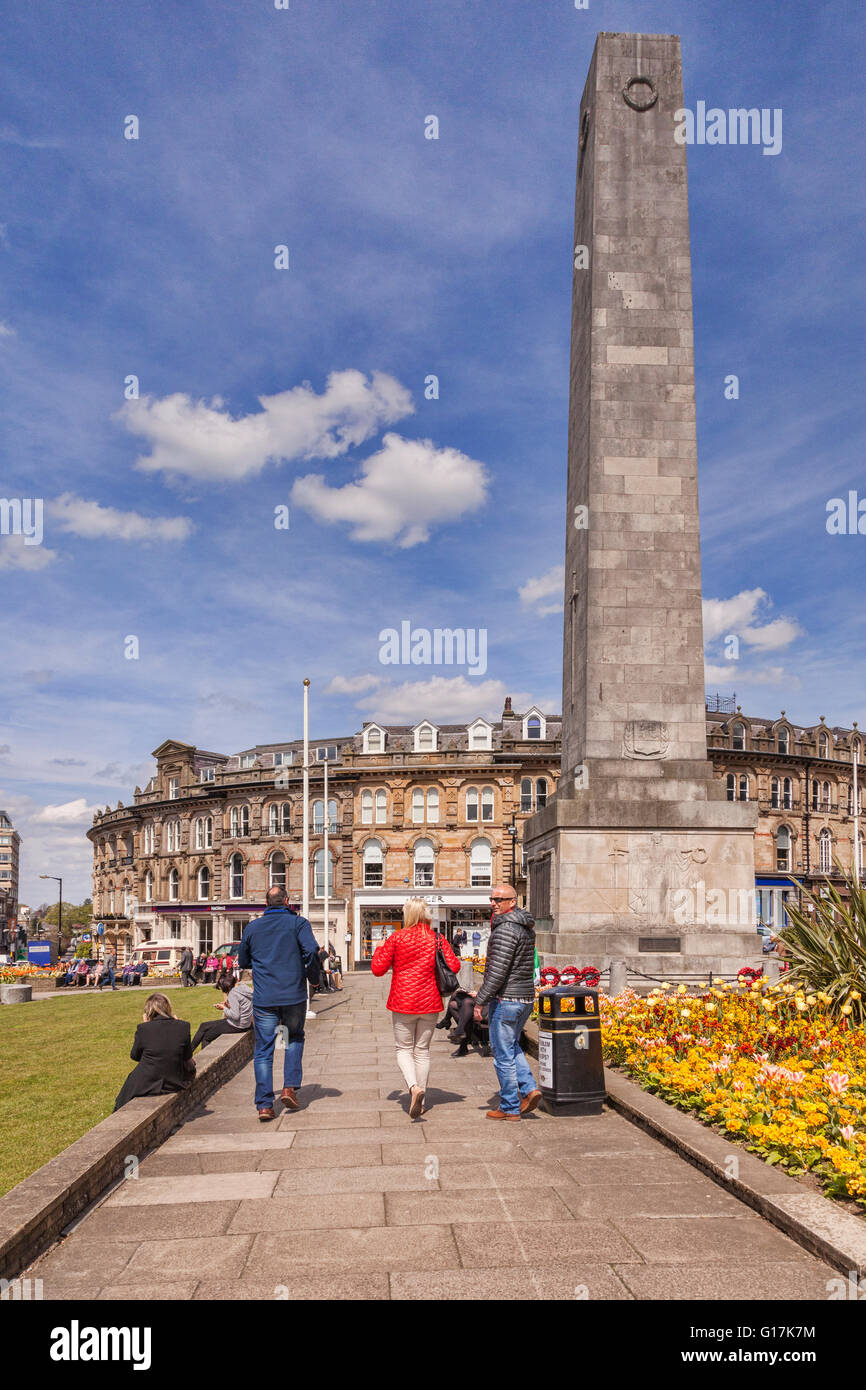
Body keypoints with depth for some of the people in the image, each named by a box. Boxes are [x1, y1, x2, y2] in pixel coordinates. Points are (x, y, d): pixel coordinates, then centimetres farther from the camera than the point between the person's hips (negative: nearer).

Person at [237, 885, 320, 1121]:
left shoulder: (252, 927, 8)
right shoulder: (298, 922, -1)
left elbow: (243, 962, 18)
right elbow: (311, 950, -14)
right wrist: (314, 978, 0)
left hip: (263, 999, 1)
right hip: (293, 995, -1)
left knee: (263, 1050, 7)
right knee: (295, 1039, 21)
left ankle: (264, 1105, 1)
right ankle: (290, 1087, 8)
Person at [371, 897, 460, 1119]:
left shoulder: (396, 938, -7)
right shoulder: (437, 940, -1)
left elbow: (378, 969, -5)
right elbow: (454, 966, -3)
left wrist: (379, 949, 14)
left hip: (402, 1003, -2)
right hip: (429, 1003, 3)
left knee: (403, 1049, 9)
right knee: (422, 1050, 14)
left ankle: (414, 1087, -16)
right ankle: (420, 1101, 16)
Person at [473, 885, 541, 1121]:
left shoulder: (505, 929, -20)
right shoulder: (526, 926, 9)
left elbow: (498, 971, -23)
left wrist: (479, 1001, -17)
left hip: (505, 999, -9)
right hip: (526, 996, 9)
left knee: (503, 1055, 2)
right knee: (512, 1047, 24)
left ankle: (510, 1108, 10)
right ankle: (529, 1088, 11)